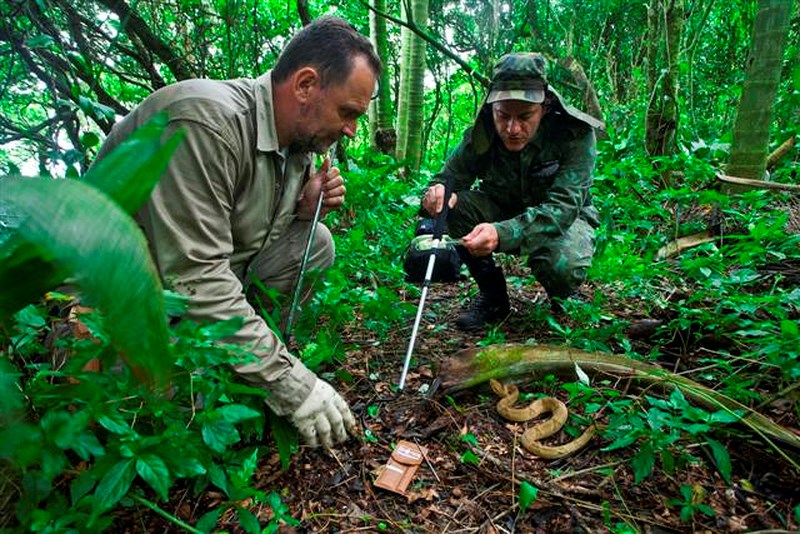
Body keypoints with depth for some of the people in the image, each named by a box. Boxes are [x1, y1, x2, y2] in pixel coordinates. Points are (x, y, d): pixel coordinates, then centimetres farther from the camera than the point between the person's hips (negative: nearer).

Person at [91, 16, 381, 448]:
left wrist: (305, 205, -11)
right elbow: (196, 279, -33)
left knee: (314, 243, -6)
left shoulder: (300, 135, -2)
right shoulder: (204, 121, -29)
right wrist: (291, 382, -31)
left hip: (205, 272, 8)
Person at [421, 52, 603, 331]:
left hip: (564, 218, -3)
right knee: (451, 205, -25)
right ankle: (492, 295, -6)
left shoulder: (576, 134, -27)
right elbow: (449, 177, -13)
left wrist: (503, 233, -53)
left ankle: (562, 305, 4)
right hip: (504, 209, 3)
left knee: (562, 266, -37)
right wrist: (437, 193, -41)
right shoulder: (480, 135, -19)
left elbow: (563, 207, -35)